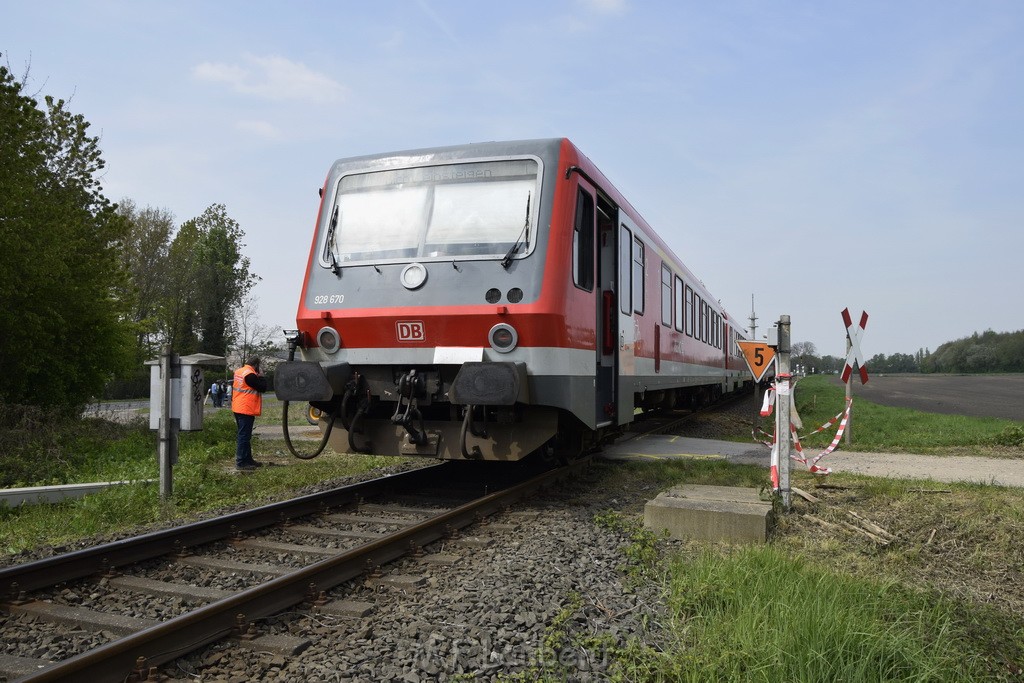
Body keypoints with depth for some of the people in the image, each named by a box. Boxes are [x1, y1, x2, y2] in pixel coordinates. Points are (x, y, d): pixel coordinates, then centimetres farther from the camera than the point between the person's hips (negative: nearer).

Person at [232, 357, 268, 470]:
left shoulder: (238, 371, 9)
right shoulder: (250, 375, -19)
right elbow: (262, 387, -17)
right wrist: (261, 377, -3)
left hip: (238, 409, 10)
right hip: (246, 410, -10)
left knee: (244, 435, 16)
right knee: (244, 436, -6)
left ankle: (248, 459, 25)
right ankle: (240, 462, -4)